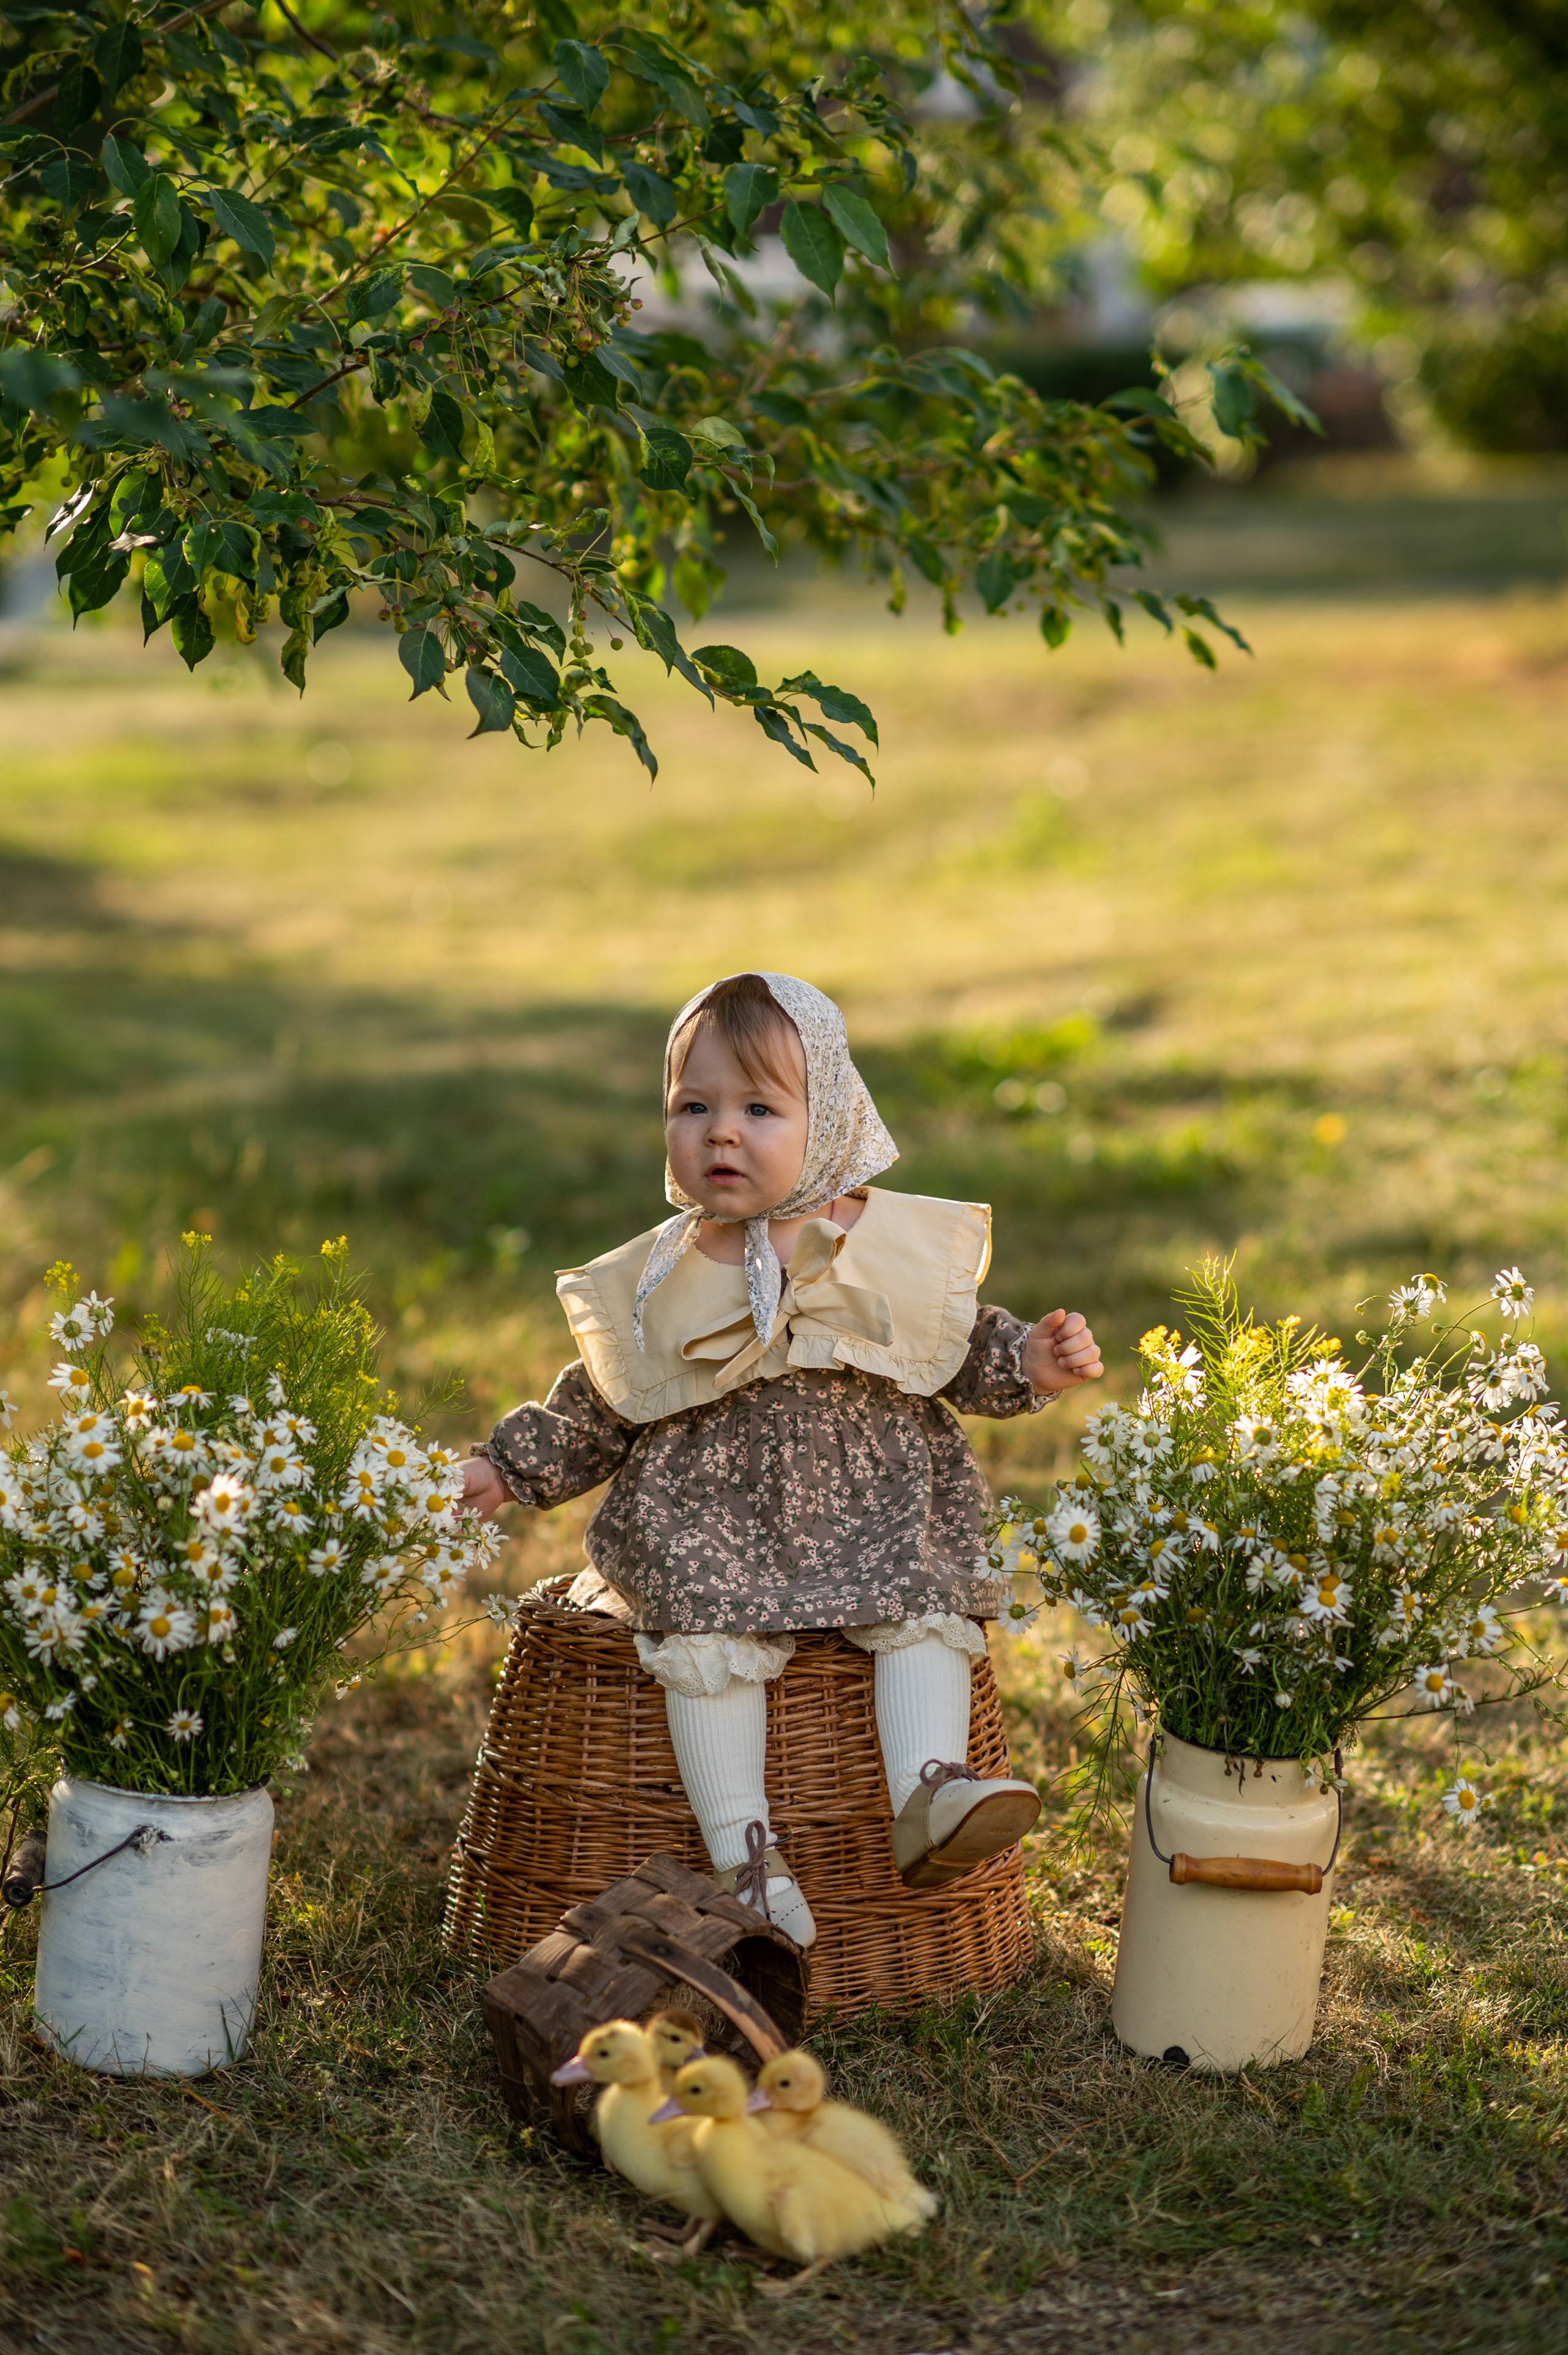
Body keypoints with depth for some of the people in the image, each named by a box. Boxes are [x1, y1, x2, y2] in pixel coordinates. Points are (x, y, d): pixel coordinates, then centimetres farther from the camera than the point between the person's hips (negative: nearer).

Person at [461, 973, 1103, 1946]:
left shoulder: (896, 1245, 6)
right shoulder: (652, 1287, 7)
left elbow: (965, 1350, 17)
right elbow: (595, 1412, 18)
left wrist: (1034, 1363, -1)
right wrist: (505, 1469, 11)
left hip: (877, 1508, 1)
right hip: (709, 1519, -1)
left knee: (924, 1607, -25)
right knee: (711, 1636, -26)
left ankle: (928, 1795, -33)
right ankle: (745, 1854, -29)